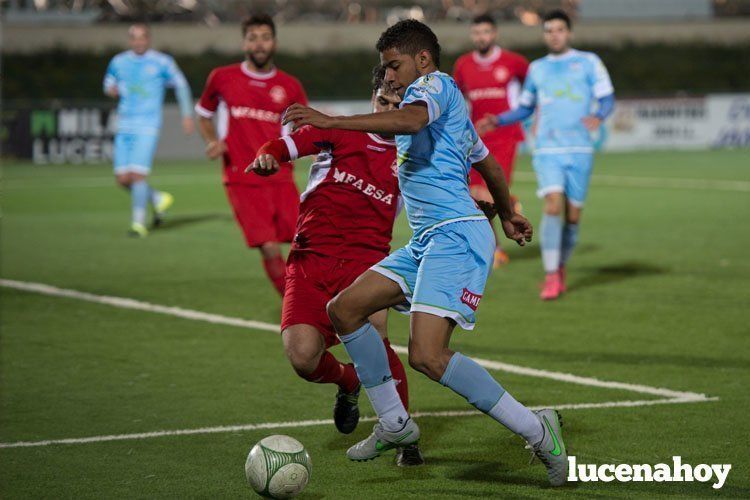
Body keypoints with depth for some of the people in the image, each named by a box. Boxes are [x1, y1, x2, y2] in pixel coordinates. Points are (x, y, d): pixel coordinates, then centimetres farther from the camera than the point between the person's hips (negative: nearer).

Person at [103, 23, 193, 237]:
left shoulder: (161, 63, 0)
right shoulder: (118, 62, 10)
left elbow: (181, 85, 10)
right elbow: (109, 84, 24)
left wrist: (187, 115, 7)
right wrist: (111, 90, 0)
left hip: (147, 128, -5)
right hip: (124, 127, 5)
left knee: (137, 174, -16)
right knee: (123, 178, 1)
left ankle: (138, 223, -5)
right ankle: (158, 199, 25)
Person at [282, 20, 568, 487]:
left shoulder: (435, 84, -4)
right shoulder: (450, 106, 26)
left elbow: (410, 119, -28)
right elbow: (489, 164, 39)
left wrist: (330, 120, -32)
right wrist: (508, 214, 55)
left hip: (456, 235, -11)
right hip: (426, 240, 11)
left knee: (427, 356, -23)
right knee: (344, 309, 8)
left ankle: (536, 430, -14)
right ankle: (394, 424, 15)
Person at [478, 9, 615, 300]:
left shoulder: (588, 62, 5)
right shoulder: (537, 69, 13)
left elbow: (607, 99, -1)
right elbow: (525, 109, 24)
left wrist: (599, 117, -23)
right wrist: (497, 122, 7)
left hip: (579, 150, 0)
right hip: (547, 152, 0)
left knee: (572, 214, 3)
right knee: (553, 206, -18)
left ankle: (561, 268, 25)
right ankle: (551, 277, -17)